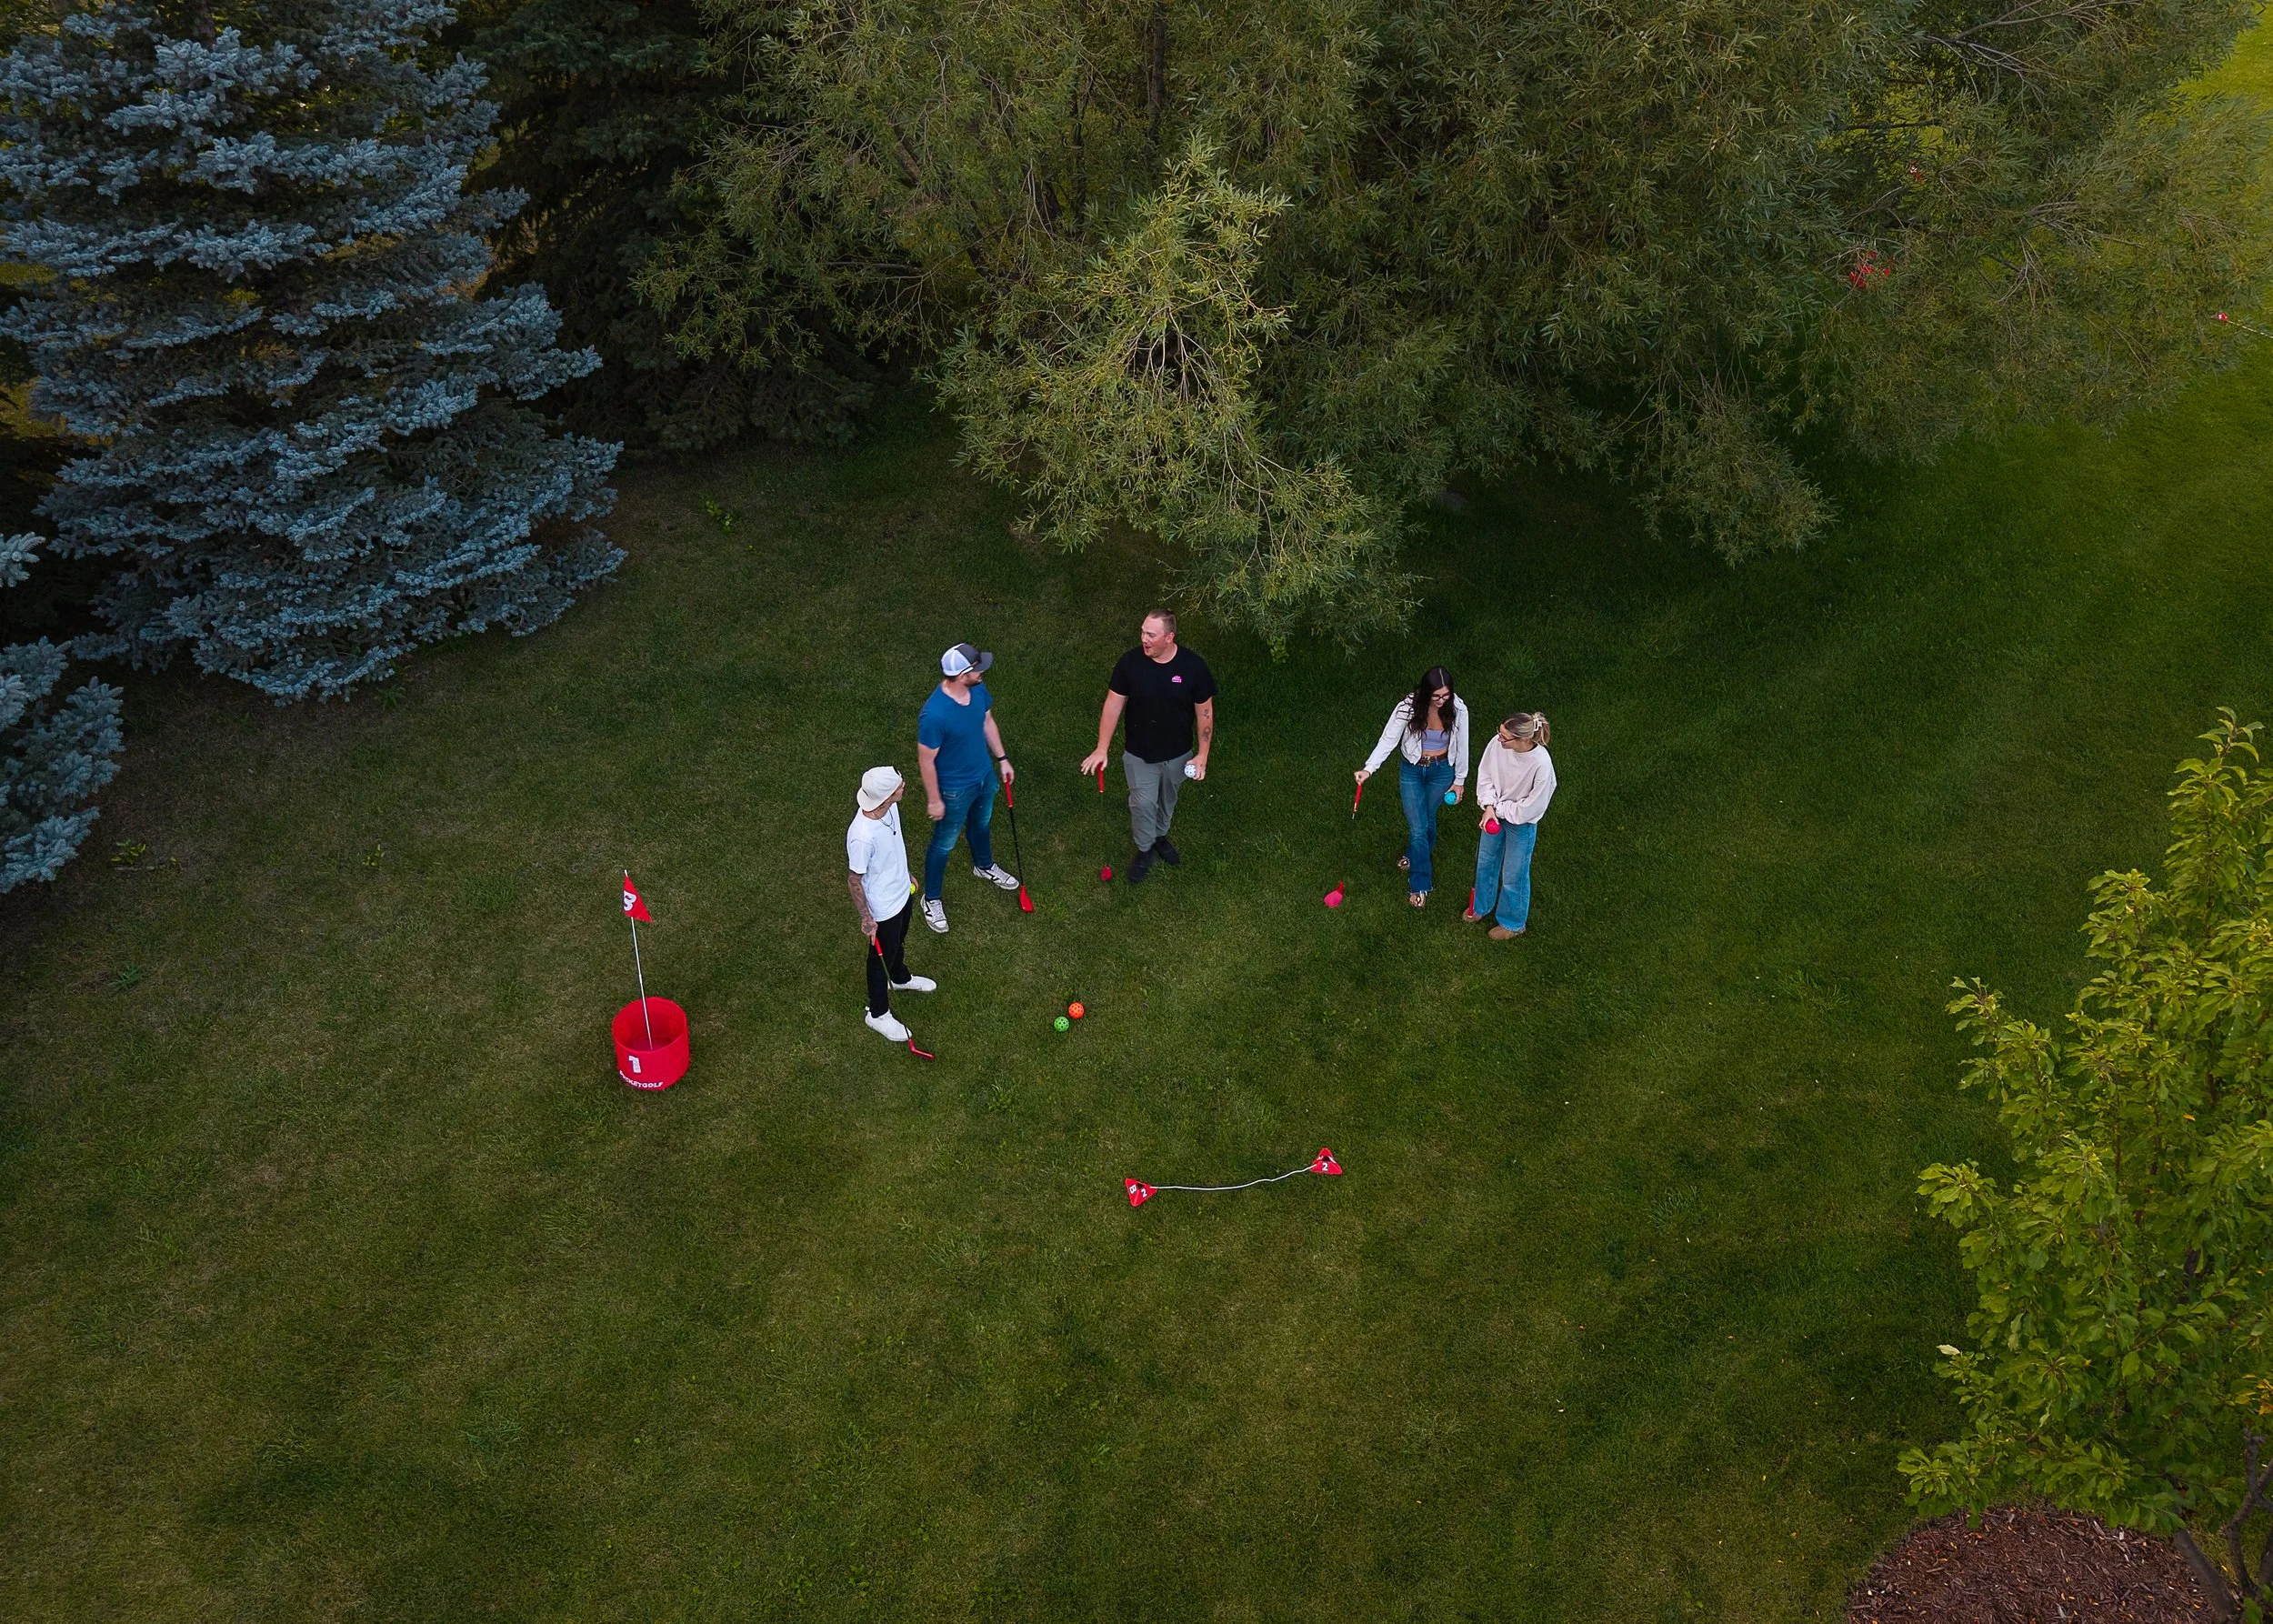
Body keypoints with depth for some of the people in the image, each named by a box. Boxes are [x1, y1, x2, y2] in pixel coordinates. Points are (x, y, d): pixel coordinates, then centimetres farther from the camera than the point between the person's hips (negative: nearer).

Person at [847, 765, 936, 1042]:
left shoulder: (890, 808, -16)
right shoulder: (863, 837, -41)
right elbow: (855, 880, -26)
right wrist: (866, 918, -16)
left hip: (901, 893, 7)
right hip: (882, 909, -7)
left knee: (898, 942, 34)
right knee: (881, 958, 17)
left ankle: (900, 979, 63)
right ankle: (878, 1014, 41)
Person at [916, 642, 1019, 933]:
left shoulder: (978, 690, -16)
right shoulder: (935, 714, -38)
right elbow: (926, 760, -25)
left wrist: (1001, 758, 11)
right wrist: (934, 800, -16)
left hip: (984, 775, 7)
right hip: (955, 789, -7)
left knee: (982, 824, 33)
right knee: (944, 843, 15)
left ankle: (984, 866, 62)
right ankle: (932, 899, 38)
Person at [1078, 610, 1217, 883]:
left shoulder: (1193, 666, -21)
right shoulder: (1130, 662, -20)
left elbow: (1205, 711, -11)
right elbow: (1113, 705, -12)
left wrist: (1202, 755, -9)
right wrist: (1102, 749, -12)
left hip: (1177, 754, 1)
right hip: (1139, 754, -1)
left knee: (1167, 799, 24)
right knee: (1143, 803, 9)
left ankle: (1161, 836, 52)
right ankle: (1145, 850, 35)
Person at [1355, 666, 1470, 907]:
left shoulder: (1458, 709, -20)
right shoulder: (1408, 708, -25)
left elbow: (1461, 746, -6)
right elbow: (1388, 740, -22)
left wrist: (1460, 780, 2)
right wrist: (1369, 769, -33)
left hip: (1442, 772, 1)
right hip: (1412, 772, -1)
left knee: (1428, 820, 21)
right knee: (1417, 828, 0)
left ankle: (1415, 856, 53)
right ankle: (1420, 885, 16)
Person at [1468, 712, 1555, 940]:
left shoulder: (1542, 765, -37)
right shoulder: (1498, 743, -23)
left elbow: (1531, 807, -25)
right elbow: (1485, 774, -5)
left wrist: (1498, 810, -15)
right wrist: (1489, 806, -16)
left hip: (1521, 824, -5)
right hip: (1495, 813, 5)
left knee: (1514, 876, 16)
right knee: (1485, 862, 27)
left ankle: (1513, 923, 44)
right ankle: (1481, 905, 57)